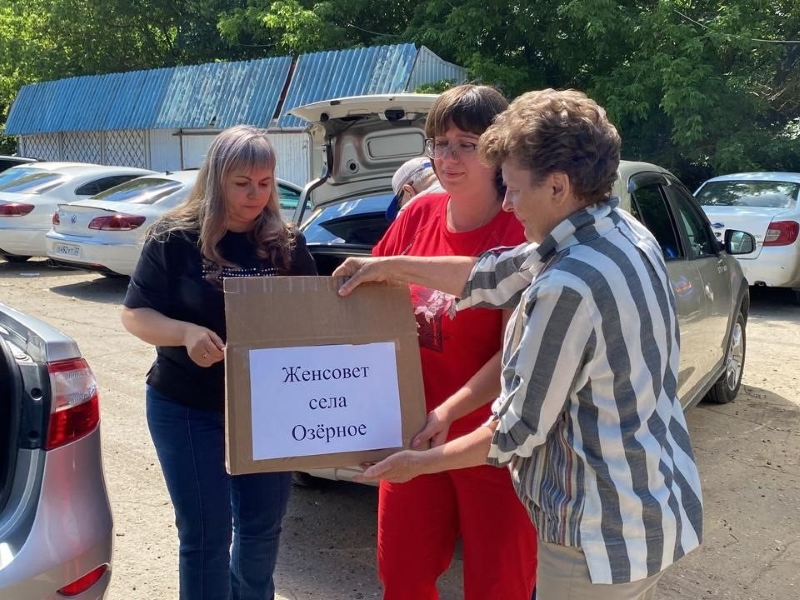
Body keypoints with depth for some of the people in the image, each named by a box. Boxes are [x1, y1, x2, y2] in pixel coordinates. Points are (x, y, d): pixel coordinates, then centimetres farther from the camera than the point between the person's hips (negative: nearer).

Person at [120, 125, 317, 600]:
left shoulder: (288, 244, -2)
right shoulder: (175, 238, -10)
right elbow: (135, 314, -8)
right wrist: (187, 333, -27)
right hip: (188, 409, -3)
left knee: (263, 525, 16)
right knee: (205, 534, 3)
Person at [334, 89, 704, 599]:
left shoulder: (568, 289, -28)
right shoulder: (626, 233, 0)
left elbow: (518, 431, -19)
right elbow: (496, 276, 9)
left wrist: (420, 462, -4)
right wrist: (391, 266, 11)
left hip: (605, 532, -9)